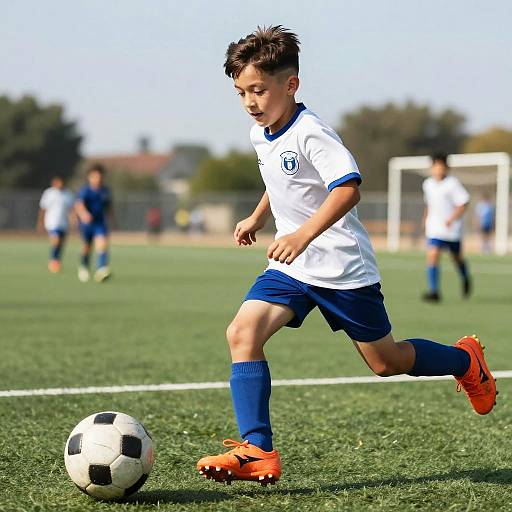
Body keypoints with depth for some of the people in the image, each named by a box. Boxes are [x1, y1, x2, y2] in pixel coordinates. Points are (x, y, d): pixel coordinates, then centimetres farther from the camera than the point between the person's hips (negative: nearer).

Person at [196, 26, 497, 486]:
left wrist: (303, 235, -41)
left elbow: (348, 187, -33)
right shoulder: (261, 136, 7)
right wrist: (257, 218, 19)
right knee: (242, 333, -15)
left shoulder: (311, 133, -20)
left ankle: (465, 361, 37)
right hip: (291, 267, 7)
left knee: (385, 362, 7)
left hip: (343, 268, -7)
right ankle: (258, 452, -17)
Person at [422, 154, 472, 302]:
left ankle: (465, 280, 46)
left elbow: (463, 204, -13)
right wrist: (426, 219, 18)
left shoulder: (453, 184, -12)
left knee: (457, 258, 15)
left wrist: (452, 219, -22)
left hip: (451, 228, -3)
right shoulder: (428, 184, 5)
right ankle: (434, 291, -16)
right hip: (434, 228, 3)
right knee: (432, 255, -15)